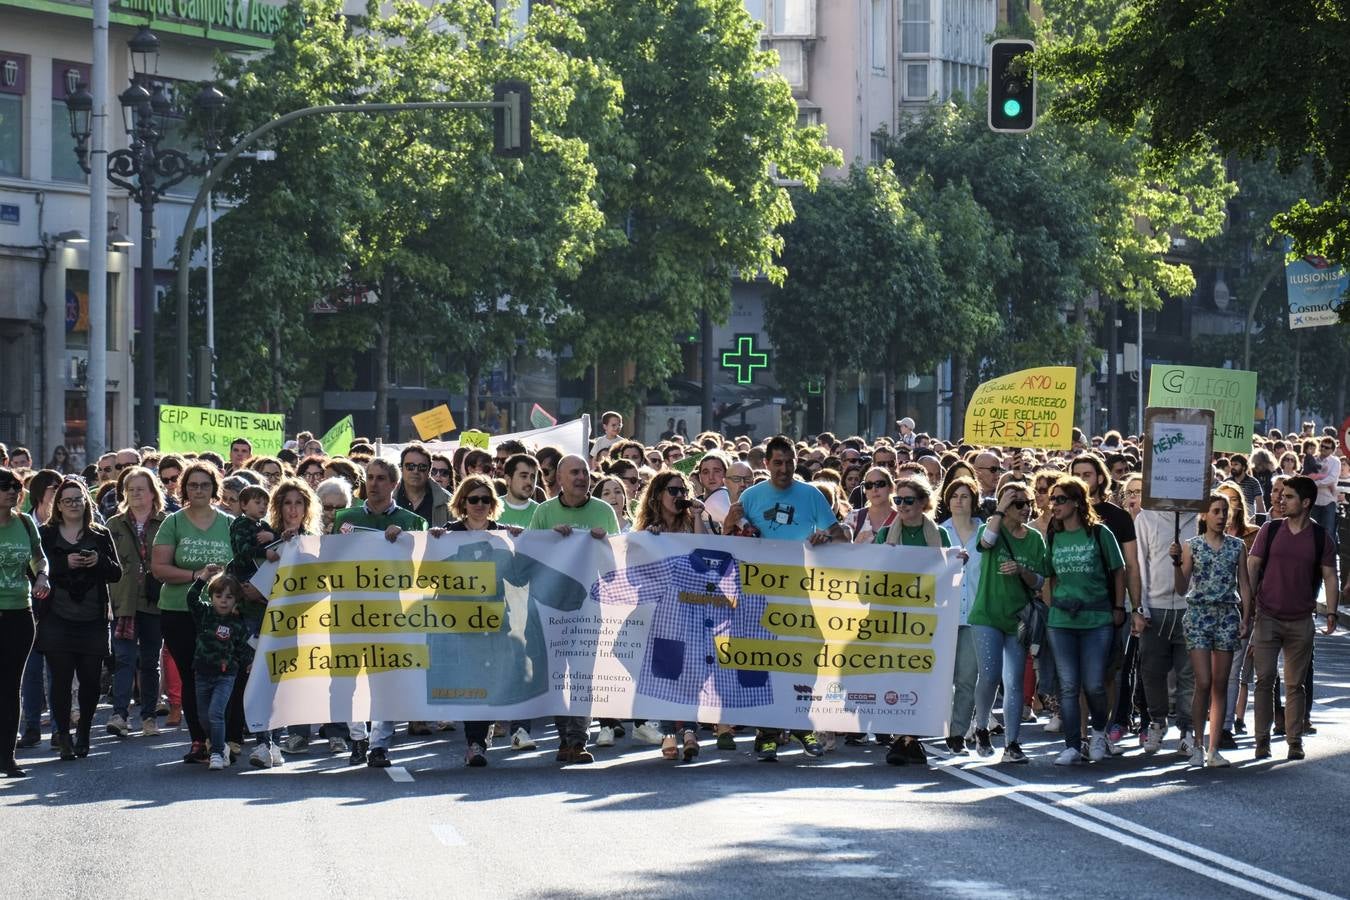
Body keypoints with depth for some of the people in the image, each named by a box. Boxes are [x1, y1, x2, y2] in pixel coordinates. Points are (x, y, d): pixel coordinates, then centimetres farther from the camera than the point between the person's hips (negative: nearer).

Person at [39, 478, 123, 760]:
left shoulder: (100, 535, 11)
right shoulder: (46, 534, 5)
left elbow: (117, 573, 8)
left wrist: (100, 561, -11)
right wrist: (65, 563, -17)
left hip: (93, 620, 2)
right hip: (57, 619, -2)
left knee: (91, 679, 1)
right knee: (61, 679, -4)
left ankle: (83, 734, 18)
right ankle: (64, 737, 3)